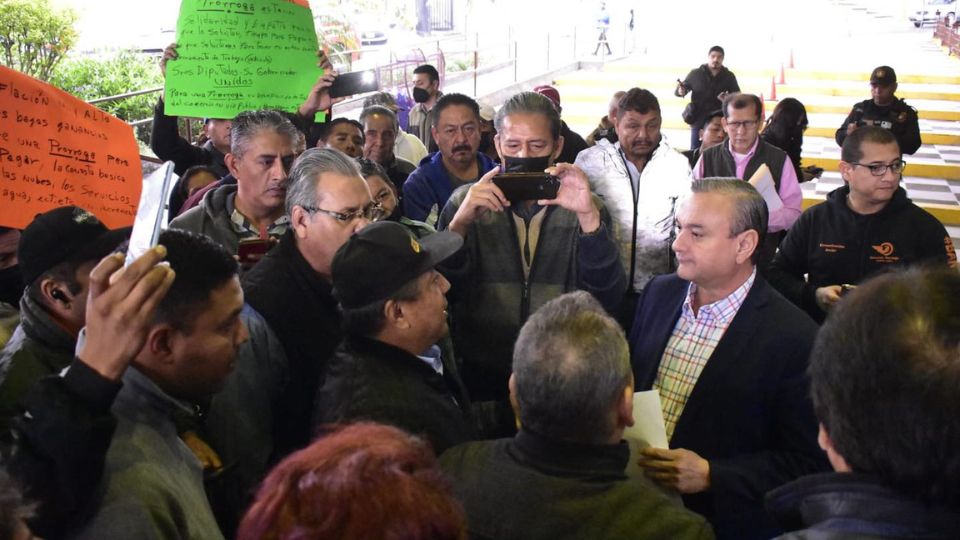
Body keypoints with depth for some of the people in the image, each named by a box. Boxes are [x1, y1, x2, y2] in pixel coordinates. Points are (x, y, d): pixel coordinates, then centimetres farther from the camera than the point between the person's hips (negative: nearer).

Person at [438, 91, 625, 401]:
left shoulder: (585, 208, 2)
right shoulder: (465, 202, 2)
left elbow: (608, 298, -8)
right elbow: (440, 294, -5)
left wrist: (589, 217, -21)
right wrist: (460, 222, -20)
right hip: (483, 376, 0)